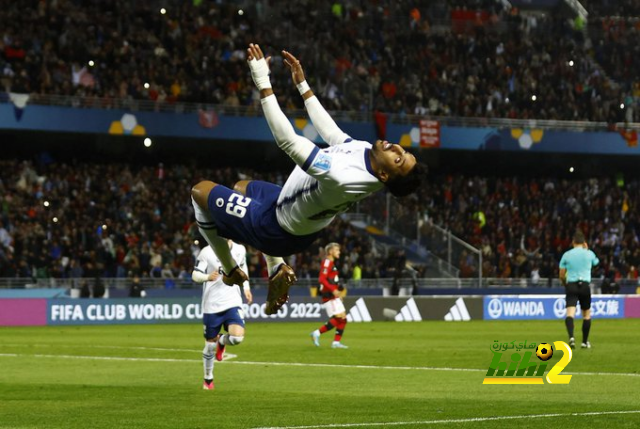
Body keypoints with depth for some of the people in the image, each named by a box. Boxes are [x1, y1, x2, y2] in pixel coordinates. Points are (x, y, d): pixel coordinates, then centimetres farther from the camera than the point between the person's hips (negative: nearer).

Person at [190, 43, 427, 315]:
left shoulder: (342, 178, -46)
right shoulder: (365, 150, -19)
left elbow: (287, 140, -45)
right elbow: (330, 132, 1)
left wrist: (263, 83, -41)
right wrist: (302, 84, 7)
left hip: (275, 230, -8)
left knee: (201, 191, 10)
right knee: (242, 187, 35)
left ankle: (230, 270, 25)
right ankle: (277, 268, 26)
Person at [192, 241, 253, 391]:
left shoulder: (240, 250, 1)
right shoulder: (207, 252, -11)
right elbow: (195, 275, -10)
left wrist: (246, 287, 16)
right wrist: (208, 277, -32)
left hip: (233, 303, 2)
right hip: (211, 305, -2)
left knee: (237, 337, -21)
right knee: (210, 344, 7)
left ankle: (222, 341, 17)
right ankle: (208, 379, 30)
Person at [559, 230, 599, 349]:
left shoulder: (566, 255, 4)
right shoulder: (589, 254, 3)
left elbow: (561, 275, 7)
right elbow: (596, 262, 27)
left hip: (571, 286, 0)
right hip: (585, 285, 0)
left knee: (570, 313, -12)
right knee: (586, 314, 17)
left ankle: (571, 337, -36)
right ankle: (585, 341, 19)